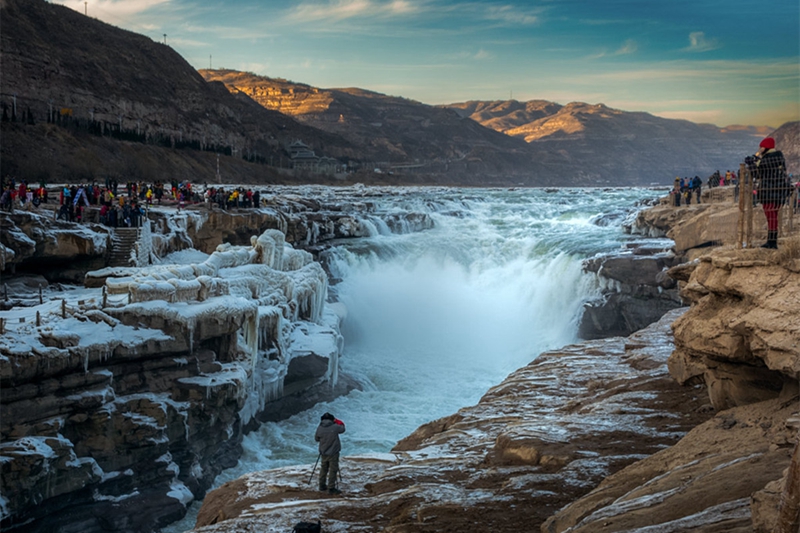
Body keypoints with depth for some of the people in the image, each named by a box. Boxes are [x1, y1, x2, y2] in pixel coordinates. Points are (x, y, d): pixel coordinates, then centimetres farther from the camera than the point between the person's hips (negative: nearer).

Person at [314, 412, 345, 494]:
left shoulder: (319, 428, -6)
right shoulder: (335, 427, -16)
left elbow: (316, 438, 6)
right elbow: (342, 428, 4)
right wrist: (336, 421, 12)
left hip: (323, 453, 4)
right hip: (333, 453, -4)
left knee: (323, 469, 19)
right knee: (333, 470, 1)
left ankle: (322, 485, 26)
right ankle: (331, 488, 1)